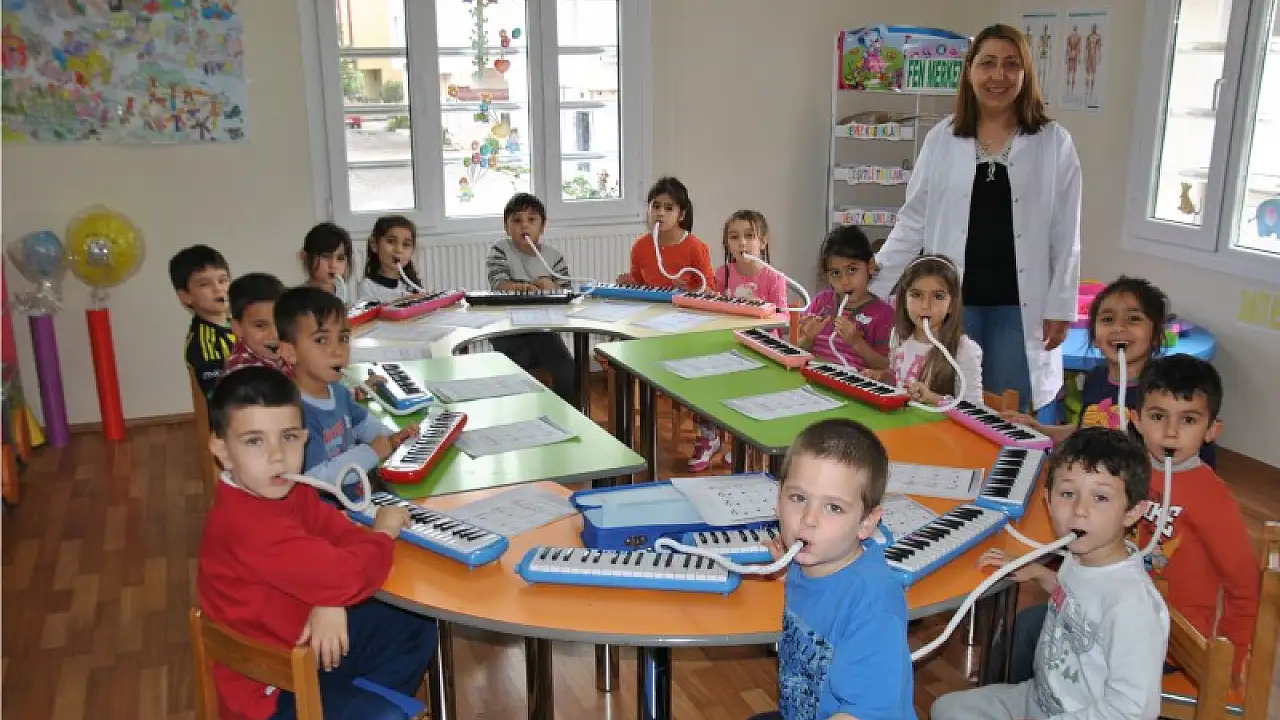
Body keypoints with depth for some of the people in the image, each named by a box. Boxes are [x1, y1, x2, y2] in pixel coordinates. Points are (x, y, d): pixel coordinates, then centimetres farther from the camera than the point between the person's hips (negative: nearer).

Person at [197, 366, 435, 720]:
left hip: (304, 640, 9)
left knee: (418, 628, 11)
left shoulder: (287, 491, -5)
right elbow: (349, 575, -37)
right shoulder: (247, 525, -34)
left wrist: (331, 603, -23)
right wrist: (383, 532, -16)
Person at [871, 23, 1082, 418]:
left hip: (1018, 305, -1)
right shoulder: (941, 137, 2)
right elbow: (913, 222, 5)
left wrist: (1061, 307, -3)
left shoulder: (1055, 143, -1)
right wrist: (871, 287, 0)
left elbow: (1065, 235, 1)